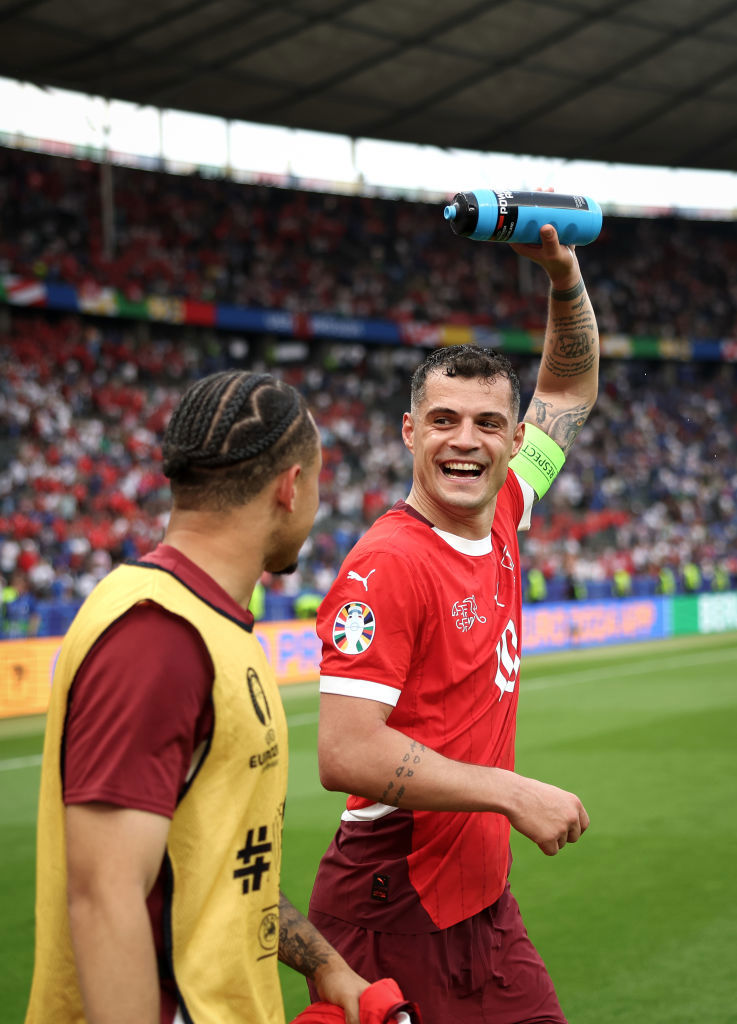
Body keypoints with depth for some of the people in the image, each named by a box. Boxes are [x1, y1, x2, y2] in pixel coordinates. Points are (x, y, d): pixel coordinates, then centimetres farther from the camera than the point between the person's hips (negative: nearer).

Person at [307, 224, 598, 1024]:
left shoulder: (497, 522, 5)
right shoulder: (385, 566, -18)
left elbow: (569, 393, 21)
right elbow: (346, 754, -24)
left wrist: (564, 274, 8)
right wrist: (514, 793, -21)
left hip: (481, 891, 8)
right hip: (399, 908, -8)